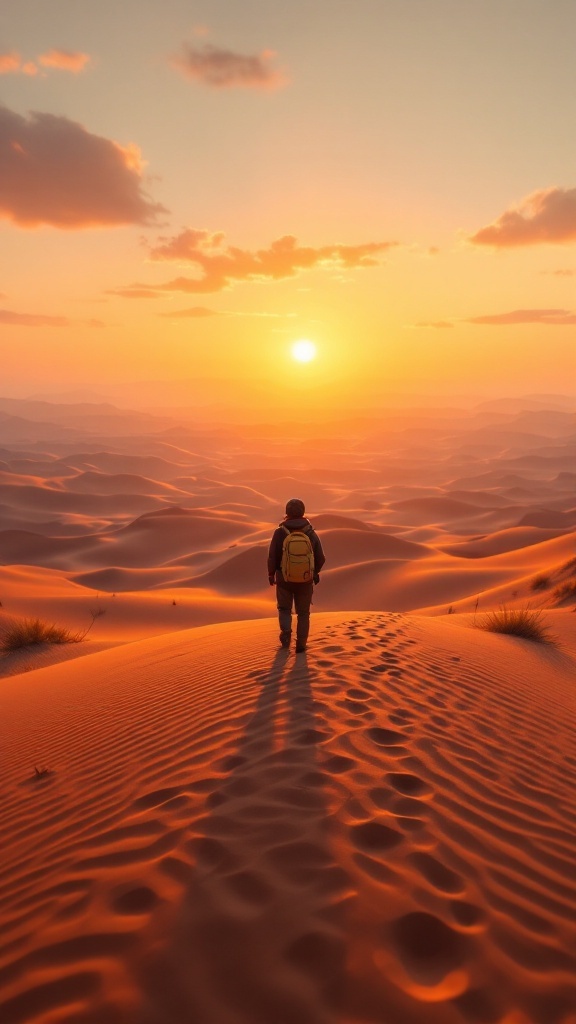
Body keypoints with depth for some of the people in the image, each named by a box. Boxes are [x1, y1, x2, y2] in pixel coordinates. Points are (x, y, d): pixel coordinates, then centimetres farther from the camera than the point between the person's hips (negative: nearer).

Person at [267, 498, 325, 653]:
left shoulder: (280, 533, -13)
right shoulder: (311, 533, -8)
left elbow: (272, 557, -9)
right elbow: (320, 558, -2)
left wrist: (271, 574, 8)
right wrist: (315, 572, 17)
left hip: (284, 578, -1)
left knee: (284, 609, 20)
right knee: (303, 612, 15)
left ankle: (286, 634, 0)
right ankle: (301, 644, 13)